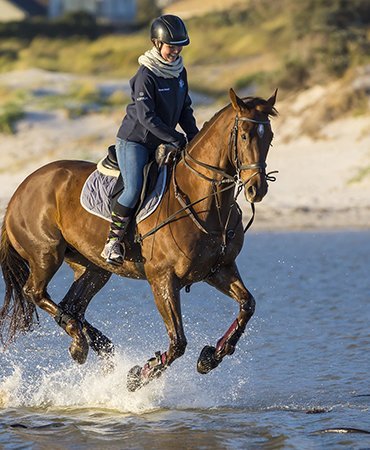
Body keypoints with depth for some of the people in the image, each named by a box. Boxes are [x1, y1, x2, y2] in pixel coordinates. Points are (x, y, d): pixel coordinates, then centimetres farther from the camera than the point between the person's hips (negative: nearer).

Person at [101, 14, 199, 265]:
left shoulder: (180, 72, 5)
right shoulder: (146, 75, -18)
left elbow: (185, 109, 15)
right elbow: (146, 117, -23)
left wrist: (194, 137, -1)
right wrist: (177, 139, -23)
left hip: (161, 145, 8)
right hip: (134, 141, -8)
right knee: (134, 189, -24)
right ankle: (113, 241, -15)